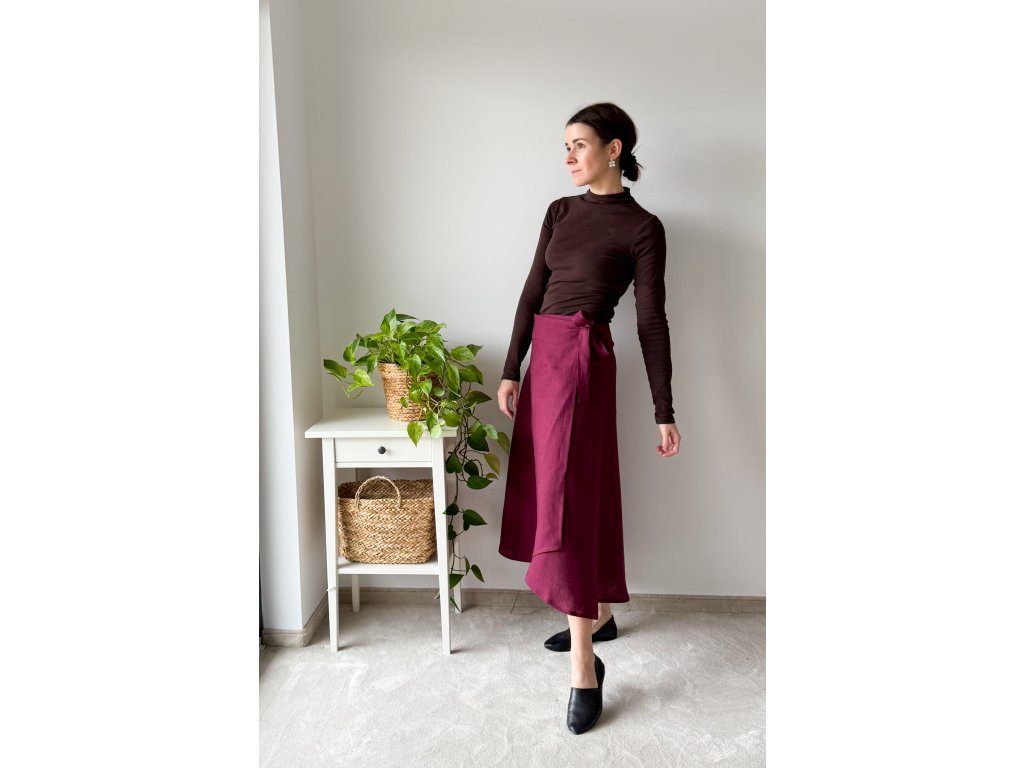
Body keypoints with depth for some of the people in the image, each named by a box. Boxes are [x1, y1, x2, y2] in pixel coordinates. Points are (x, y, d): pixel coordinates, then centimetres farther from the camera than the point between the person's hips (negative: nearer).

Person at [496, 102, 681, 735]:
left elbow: (652, 322, -7)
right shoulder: (561, 212, 14)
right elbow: (533, 293, 13)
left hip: (583, 361, -7)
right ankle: (600, 614, 31)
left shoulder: (643, 228, -5)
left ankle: (584, 667, -2)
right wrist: (511, 370, 8)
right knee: (565, 493, 13)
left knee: (566, 501, -11)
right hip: (545, 355, 7)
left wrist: (664, 412, -7)